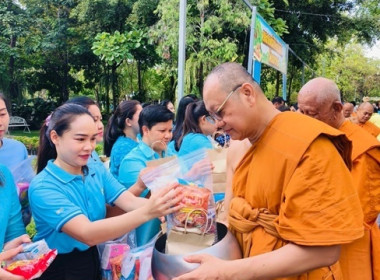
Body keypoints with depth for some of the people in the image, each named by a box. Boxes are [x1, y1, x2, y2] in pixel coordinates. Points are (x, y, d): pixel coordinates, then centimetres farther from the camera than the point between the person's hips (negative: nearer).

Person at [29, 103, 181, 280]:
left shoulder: (99, 173, 0)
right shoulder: (42, 187, -18)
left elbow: (130, 202, -13)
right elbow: (87, 234, -28)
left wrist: (163, 204, -33)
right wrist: (147, 212, -40)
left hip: (94, 260, 4)